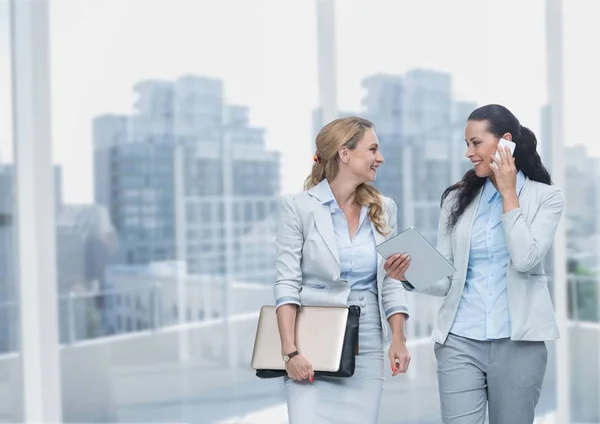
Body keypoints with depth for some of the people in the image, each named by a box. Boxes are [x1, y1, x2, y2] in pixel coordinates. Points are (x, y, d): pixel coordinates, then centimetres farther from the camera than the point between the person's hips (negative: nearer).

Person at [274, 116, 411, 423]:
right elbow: (287, 285, -8)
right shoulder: (299, 207, -5)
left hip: (366, 348, 4)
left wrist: (398, 338, -3)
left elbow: (391, 281, 8)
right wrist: (290, 351, -15)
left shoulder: (383, 208, 7)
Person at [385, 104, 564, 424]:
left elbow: (526, 260, -15)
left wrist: (508, 194, -9)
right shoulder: (458, 199, 6)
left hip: (518, 342, -1)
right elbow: (446, 278, 3)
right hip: (459, 341, 1)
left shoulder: (546, 197, 1)